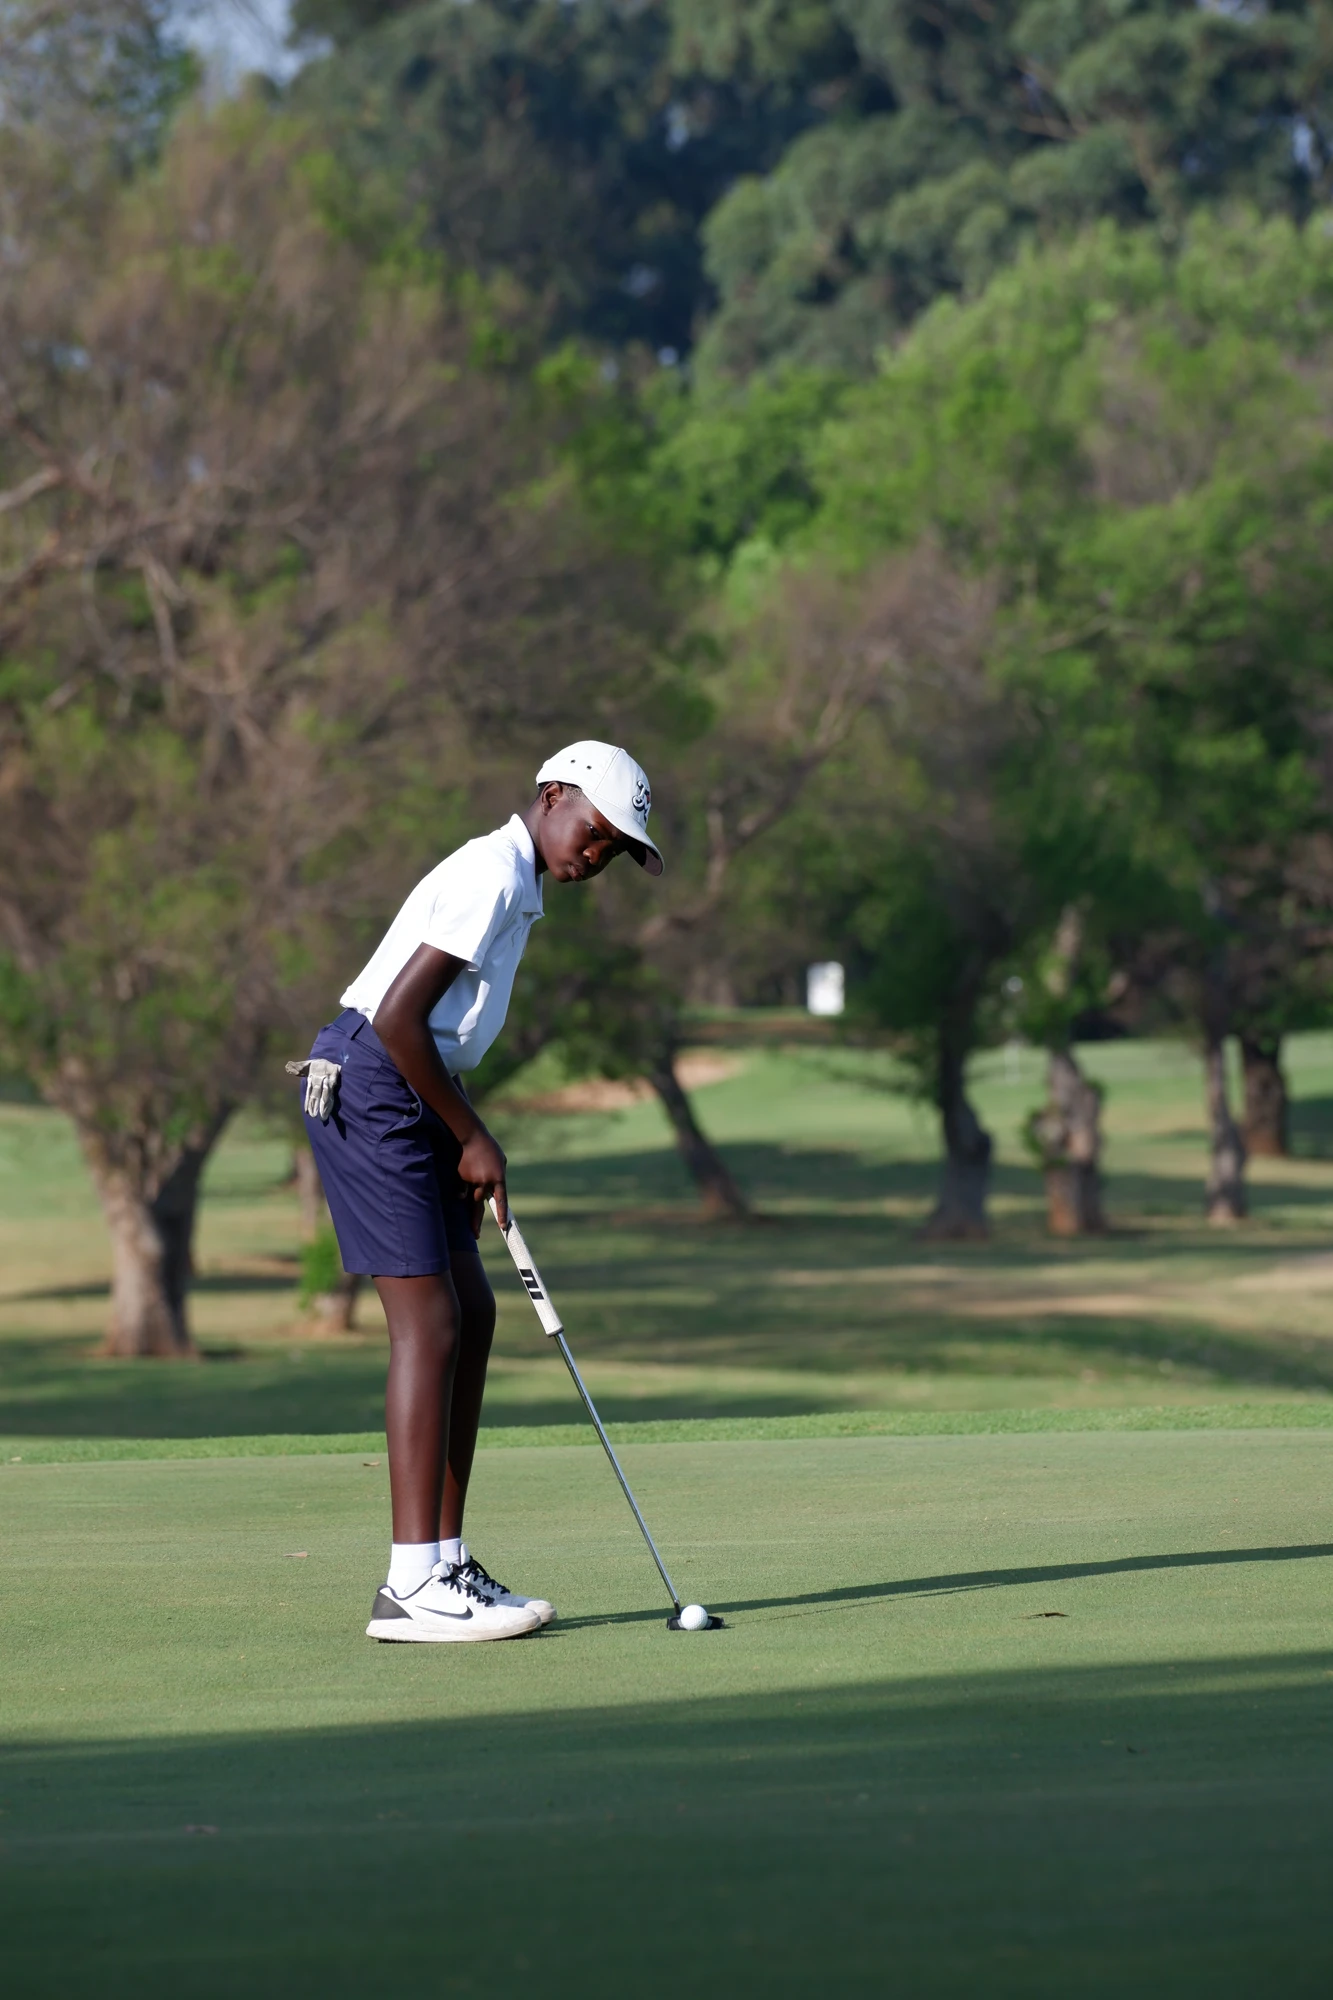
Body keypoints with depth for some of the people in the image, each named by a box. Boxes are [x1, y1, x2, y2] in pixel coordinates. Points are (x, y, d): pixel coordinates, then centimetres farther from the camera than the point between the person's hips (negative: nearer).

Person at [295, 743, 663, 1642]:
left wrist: (473, 1147, 12)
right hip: (366, 1087, -11)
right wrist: (473, 1137, -12)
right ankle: (414, 1586, -16)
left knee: (472, 1316, 10)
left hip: (412, 1096, 11)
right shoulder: (492, 876, -14)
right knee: (428, 1323, -13)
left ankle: (445, 1562, 12)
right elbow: (397, 1018, -20)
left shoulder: (517, 886, 19)